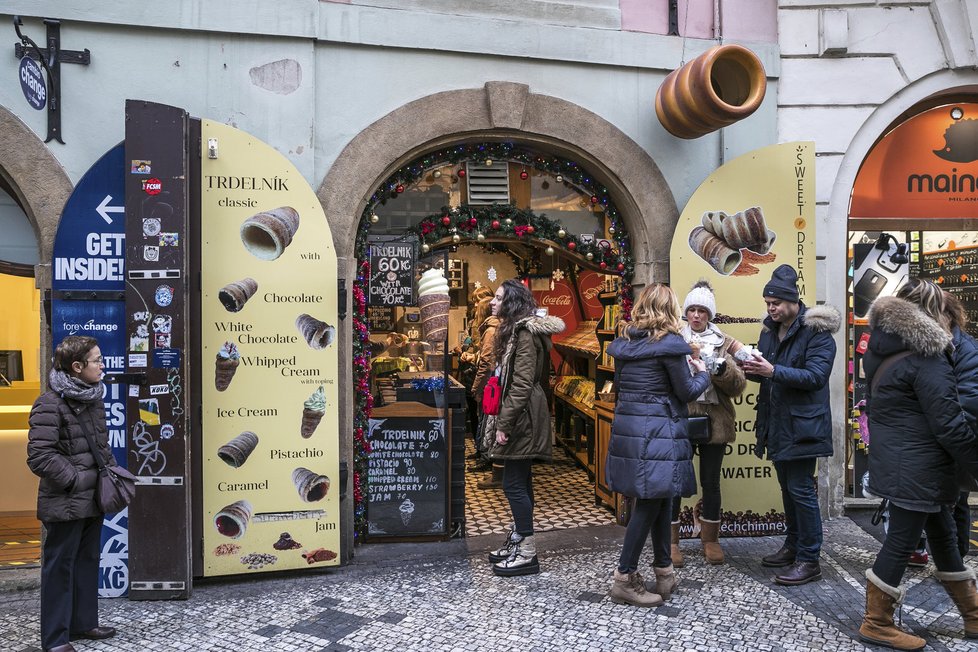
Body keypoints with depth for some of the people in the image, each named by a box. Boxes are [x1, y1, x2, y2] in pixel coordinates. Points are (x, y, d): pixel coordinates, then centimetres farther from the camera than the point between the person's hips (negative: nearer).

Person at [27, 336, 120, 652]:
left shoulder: (93, 397, 8)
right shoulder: (50, 403, -17)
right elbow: (39, 457, -20)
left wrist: (112, 470, 7)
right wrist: (74, 480, -17)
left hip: (93, 498, 8)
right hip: (65, 503, -8)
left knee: (87, 561, 18)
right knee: (59, 566, 4)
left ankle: (84, 622, 33)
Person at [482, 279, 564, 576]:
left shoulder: (524, 332, -15)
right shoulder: (515, 329, 16)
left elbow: (521, 384, -21)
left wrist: (503, 424, -20)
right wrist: (502, 421, 16)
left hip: (521, 419, -10)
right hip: (518, 419, 10)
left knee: (514, 483, -4)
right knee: (519, 482, 16)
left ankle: (527, 553, 5)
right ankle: (516, 541, 27)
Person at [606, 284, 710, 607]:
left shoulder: (624, 341, 9)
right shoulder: (669, 343, -11)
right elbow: (686, 391, -6)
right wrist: (702, 373, 14)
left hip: (627, 426, 7)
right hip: (658, 430, -7)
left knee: (658, 499, 17)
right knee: (650, 502, 2)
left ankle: (663, 569, 27)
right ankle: (624, 579, 9)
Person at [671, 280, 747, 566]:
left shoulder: (725, 344, 7)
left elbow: (739, 385, -1)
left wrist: (719, 366, -18)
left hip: (714, 422, 1)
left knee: (711, 482, 11)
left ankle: (710, 539, 27)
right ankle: (670, 541, 15)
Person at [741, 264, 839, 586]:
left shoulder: (816, 331, -12)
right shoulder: (770, 330, 10)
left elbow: (816, 376, -21)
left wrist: (773, 371, -30)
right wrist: (752, 369, -5)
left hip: (802, 424, -8)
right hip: (777, 423, 8)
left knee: (801, 490, -4)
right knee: (787, 487, 17)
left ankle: (809, 560, 8)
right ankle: (793, 546, 31)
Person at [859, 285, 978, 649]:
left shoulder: (885, 350, 7)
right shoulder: (926, 359, -19)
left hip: (897, 462, 9)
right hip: (916, 468, -9)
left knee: (942, 534, 20)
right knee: (902, 541, 2)